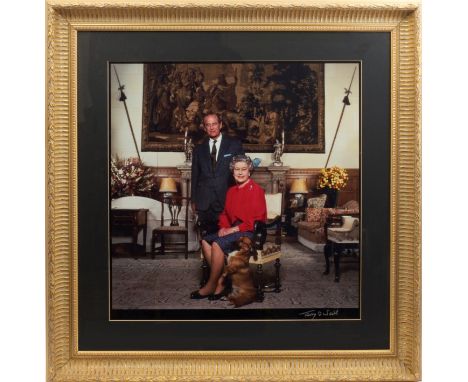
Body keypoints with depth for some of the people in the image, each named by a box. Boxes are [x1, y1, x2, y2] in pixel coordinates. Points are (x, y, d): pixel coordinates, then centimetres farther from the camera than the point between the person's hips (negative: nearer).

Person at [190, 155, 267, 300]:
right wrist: (223, 227, -3)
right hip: (233, 230, 8)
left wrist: (234, 229, -17)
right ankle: (221, 279, -11)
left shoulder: (256, 190, -8)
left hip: (250, 232, -8)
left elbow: (256, 219, -14)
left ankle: (212, 285, -11)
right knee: (205, 241, -13)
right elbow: (225, 213, 18)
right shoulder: (231, 191, 15)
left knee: (218, 244, -26)